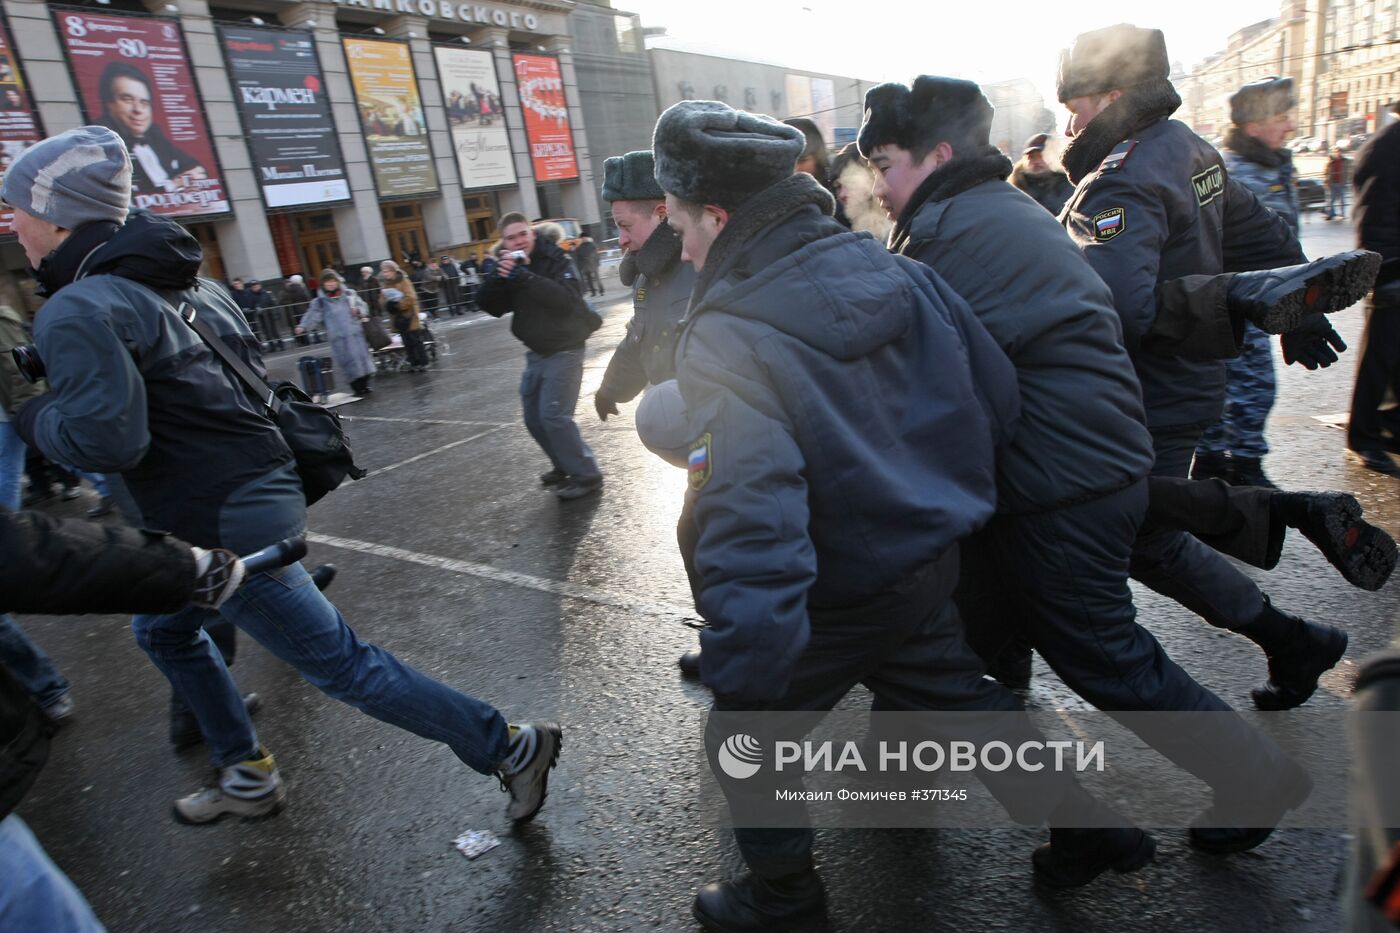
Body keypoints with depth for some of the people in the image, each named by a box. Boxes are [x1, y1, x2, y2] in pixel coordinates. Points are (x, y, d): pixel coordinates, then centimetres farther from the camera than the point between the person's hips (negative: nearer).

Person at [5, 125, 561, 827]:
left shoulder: (76, 310, -16)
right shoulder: (175, 283, 11)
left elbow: (108, 438, -26)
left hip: (225, 525, -10)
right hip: (256, 494, 10)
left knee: (341, 666, -3)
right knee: (163, 629, 29)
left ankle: (511, 748, 6)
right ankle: (247, 777, 41)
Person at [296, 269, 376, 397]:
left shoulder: (349, 294, 8)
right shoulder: (320, 302, 1)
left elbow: (362, 306, 14)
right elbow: (313, 315, -5)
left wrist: (358, 310, -8)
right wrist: (303, 326, -21)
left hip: (356, 334, 2)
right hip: (339, 338, -2)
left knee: (362, 357, 5)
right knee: (348, 360, -3)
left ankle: (364, 385, 18)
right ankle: (357, 387, 6)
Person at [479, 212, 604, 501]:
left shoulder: (556, 260, -12)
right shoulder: (508, 266, 6)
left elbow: (567, 298, -30)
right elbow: (491, 306, -4)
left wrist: (523, 276, -34)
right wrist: (499, 276, -20)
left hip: (564, 350, -8)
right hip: (536, 353, 8)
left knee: (554, 416, -16)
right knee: (534, 418, 13)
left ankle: (586, 476, -4)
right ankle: (565, 466, 31)